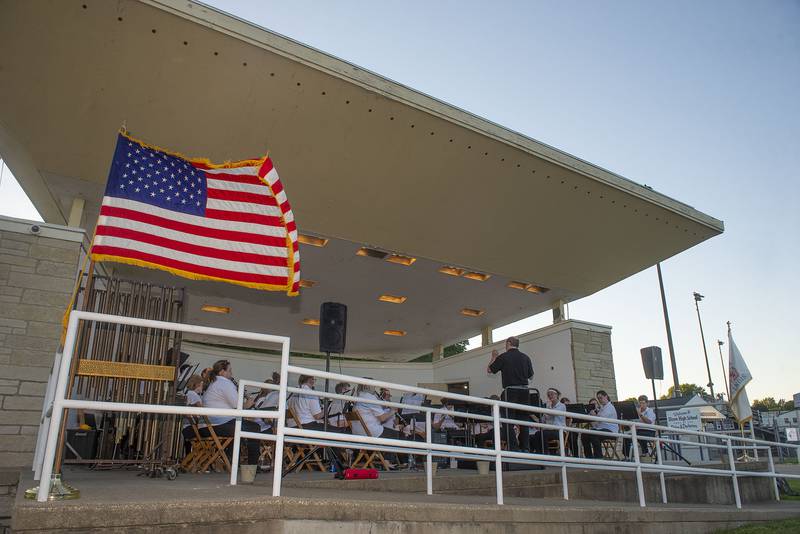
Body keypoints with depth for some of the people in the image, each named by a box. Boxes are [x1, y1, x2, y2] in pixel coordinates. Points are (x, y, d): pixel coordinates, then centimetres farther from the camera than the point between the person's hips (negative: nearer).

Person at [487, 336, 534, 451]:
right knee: (524, 420, 10)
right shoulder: (525, 357, 8)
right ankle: (525, 448, 11)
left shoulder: (503, 357, -4)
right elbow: (531, 376, 14)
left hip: (510, 391, -5)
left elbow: (489, 370, 5)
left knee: (508, 420, -1)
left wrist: (494, 357, 19)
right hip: (524, 390, 5)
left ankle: (514, 447, -7)